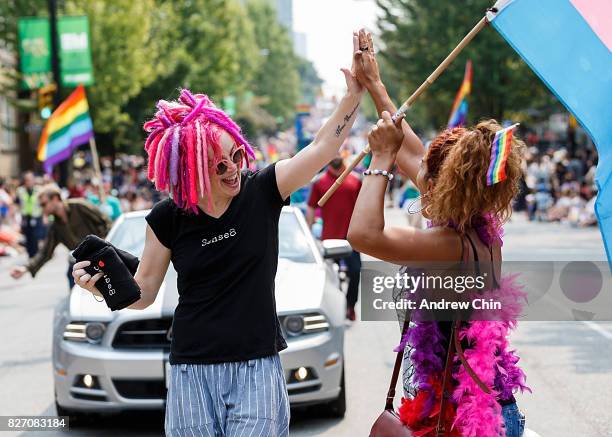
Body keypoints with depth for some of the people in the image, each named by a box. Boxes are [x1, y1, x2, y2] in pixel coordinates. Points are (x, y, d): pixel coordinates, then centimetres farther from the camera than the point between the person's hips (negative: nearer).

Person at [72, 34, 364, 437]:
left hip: (258, 368, -1)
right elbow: (143, 293, 6)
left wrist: (356, 92, -17)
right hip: (193, 372, 1)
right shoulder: (167, 219, -2)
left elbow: (325, 146, -7)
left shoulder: (262, 192, -3)